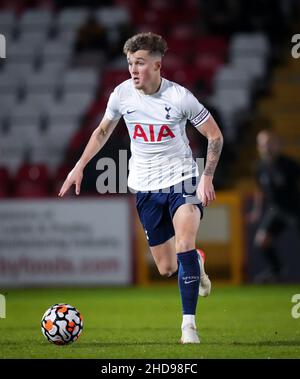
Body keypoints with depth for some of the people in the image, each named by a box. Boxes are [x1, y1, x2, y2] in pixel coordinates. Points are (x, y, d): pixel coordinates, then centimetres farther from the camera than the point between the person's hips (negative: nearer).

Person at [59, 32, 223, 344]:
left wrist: (207, 176, -14)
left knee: (185, 245, -26)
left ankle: (188, 324, -20)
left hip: (181, 180, -3)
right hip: (146, 187, 3)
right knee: (167, 269, 4)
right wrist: (79, 167, 10)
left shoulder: (179, 97, -15)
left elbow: (215, 136, -5)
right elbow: (103, 131, 14)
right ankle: (196, 264, 42)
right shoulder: (122, 94, -5)